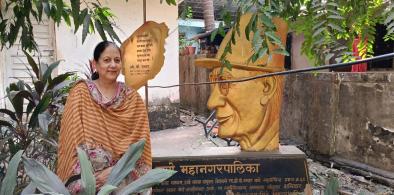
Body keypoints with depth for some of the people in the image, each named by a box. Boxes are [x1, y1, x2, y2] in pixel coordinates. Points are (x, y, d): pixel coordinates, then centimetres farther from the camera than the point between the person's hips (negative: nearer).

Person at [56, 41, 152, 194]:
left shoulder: (132, 98, 2)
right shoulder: (80, 93, -2)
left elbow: (139, 142, -2)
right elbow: (73, 138, -5)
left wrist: (116, 170, -13)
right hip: (88, 177, -1)